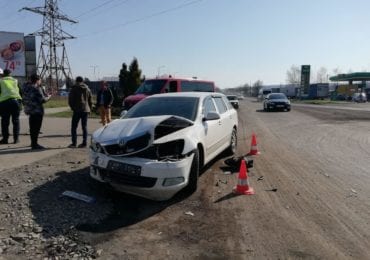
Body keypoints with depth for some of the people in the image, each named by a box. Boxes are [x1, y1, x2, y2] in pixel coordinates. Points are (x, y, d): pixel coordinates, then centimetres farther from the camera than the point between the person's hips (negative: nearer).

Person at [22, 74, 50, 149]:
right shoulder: (36, 88, -16)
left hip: (29, 109, 9)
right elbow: (42, 100, -18)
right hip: (37, 110, -9)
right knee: (36, 127, -3)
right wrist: (48, 97, 0)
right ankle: (35, 144, -1)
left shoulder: (26, 87, 10)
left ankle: (33, 143, 30)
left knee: (32, 127, 18)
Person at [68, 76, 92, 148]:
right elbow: (90, 100, 12)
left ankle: (74, 143, -1)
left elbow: (70, 99, -3)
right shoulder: (87, 89, 10)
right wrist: (89, 109, 19)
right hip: (86, 110, 4)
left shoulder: (74, 89, -2)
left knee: (74, 127, 2)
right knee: (84, 127, 8)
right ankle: (84, 143, 8)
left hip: (77, 110, -4)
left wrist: (72, 107, 10)